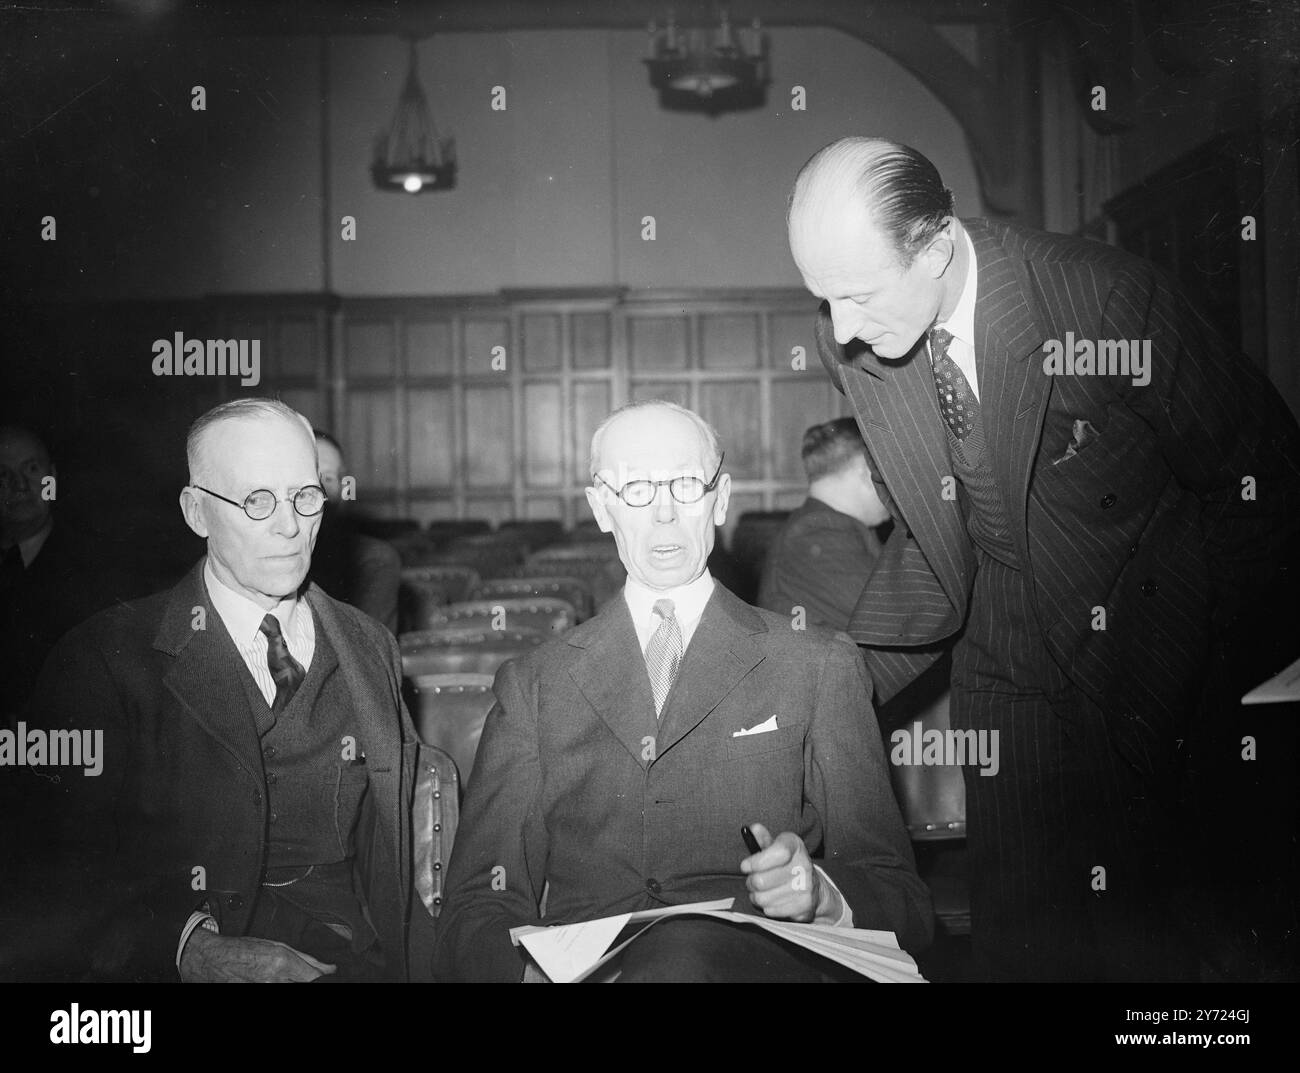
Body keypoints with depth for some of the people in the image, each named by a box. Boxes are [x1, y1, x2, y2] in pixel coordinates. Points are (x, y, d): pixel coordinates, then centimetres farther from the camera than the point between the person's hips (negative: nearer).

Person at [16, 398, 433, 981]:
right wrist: (193, 950, -21)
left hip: (364, 964, 3)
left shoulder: (370, 646, 11)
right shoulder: (103, 659, -3)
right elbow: (69, 868, -7)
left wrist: (415, 961, -1)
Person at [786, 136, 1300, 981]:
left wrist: (1190, 647, -7)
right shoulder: (851, 345, -9)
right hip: (1006, 661, 4)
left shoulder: (1108, 296, -24)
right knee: (1014, 928, 7)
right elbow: (933, 527, 4)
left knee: (1141, 928, 3)